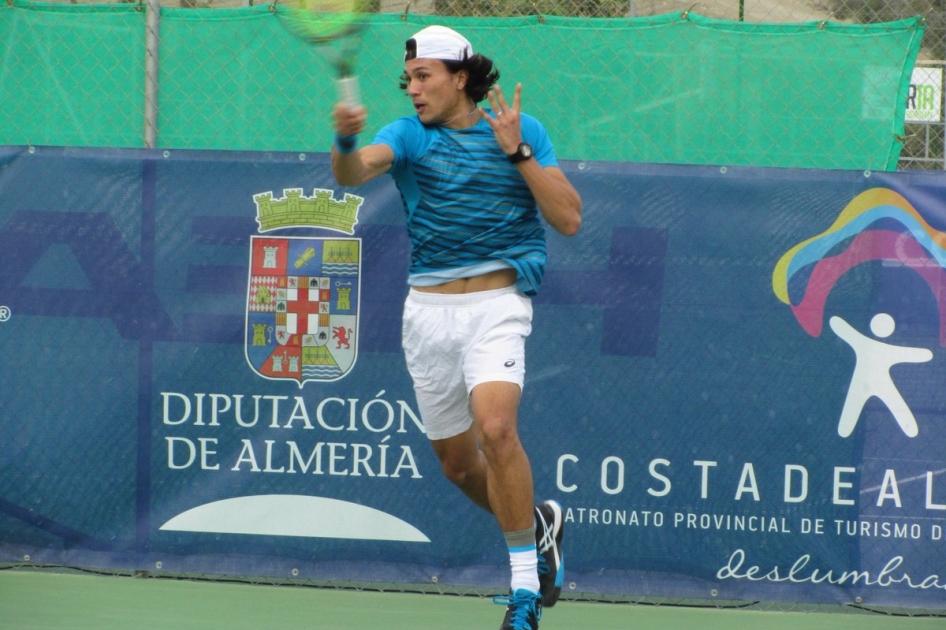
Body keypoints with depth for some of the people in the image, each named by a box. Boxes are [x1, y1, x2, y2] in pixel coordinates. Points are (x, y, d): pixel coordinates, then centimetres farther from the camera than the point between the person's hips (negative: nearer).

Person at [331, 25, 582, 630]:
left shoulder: (523, 131, 3)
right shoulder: (408, 135, 4)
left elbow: (570, 219, -3)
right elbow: (353, 172, -17)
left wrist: (516, 151, -10)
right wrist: (346, 141, -39)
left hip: (497, 303, -4)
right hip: (428, 310, 4)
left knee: (495, 426, -27)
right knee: (458, 464, 12)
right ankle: (538, 521, 42)